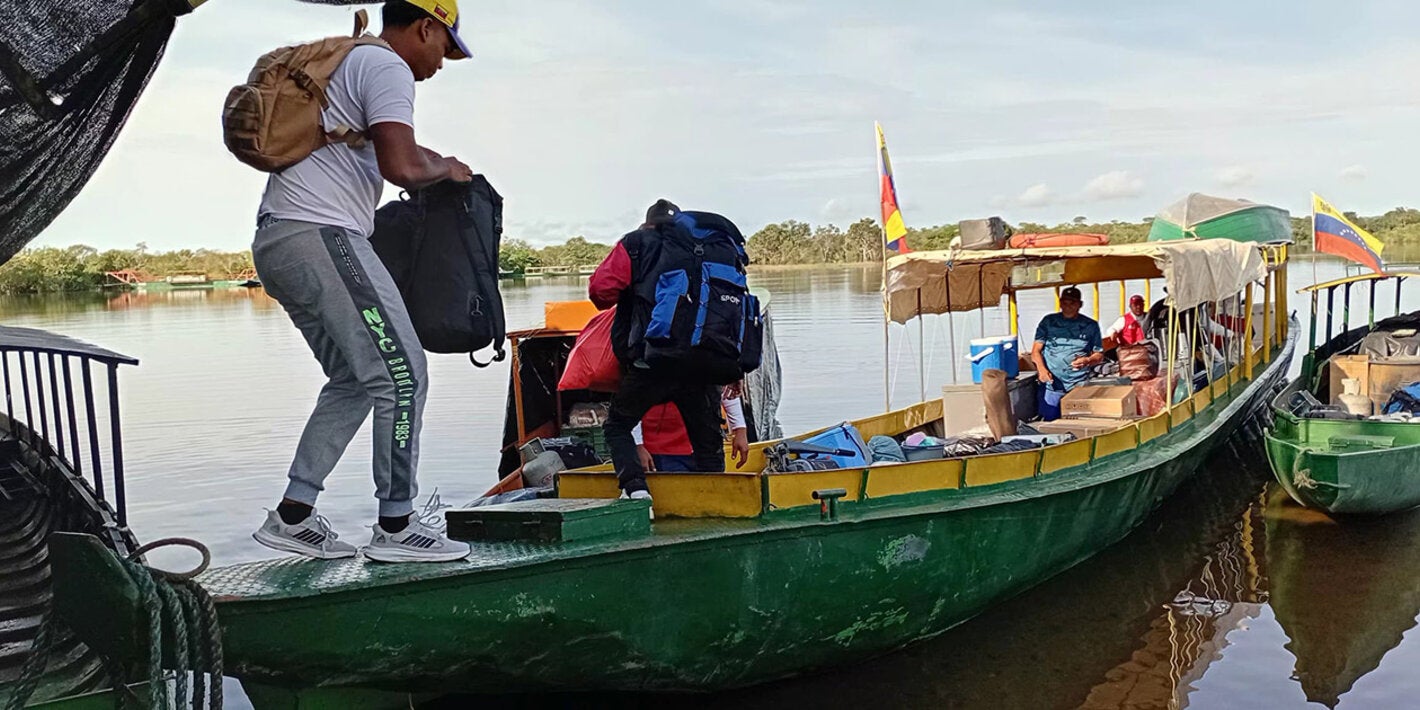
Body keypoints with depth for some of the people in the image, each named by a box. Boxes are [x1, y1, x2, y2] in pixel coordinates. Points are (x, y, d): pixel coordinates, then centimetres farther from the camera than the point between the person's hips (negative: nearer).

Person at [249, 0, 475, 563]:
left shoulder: (340, 62, 27)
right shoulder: (387, 66, -5)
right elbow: (402, 166, -20)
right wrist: (446, 168, 0)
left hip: (275, 241, 10)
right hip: (320, 236, -10)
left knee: (354, 380, 15)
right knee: (401, 376, -6)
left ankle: (292, 517, 15)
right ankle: (395, 527, 1)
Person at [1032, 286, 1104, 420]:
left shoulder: (1090, 325, 10)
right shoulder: (1048, 321, 10)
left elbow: (1099, 355, 12)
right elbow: (1036, 350, 6)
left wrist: (1087, 361, -11)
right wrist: (1041, 369, -13)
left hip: (1079, 387, 0)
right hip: (1051, 384, 0)